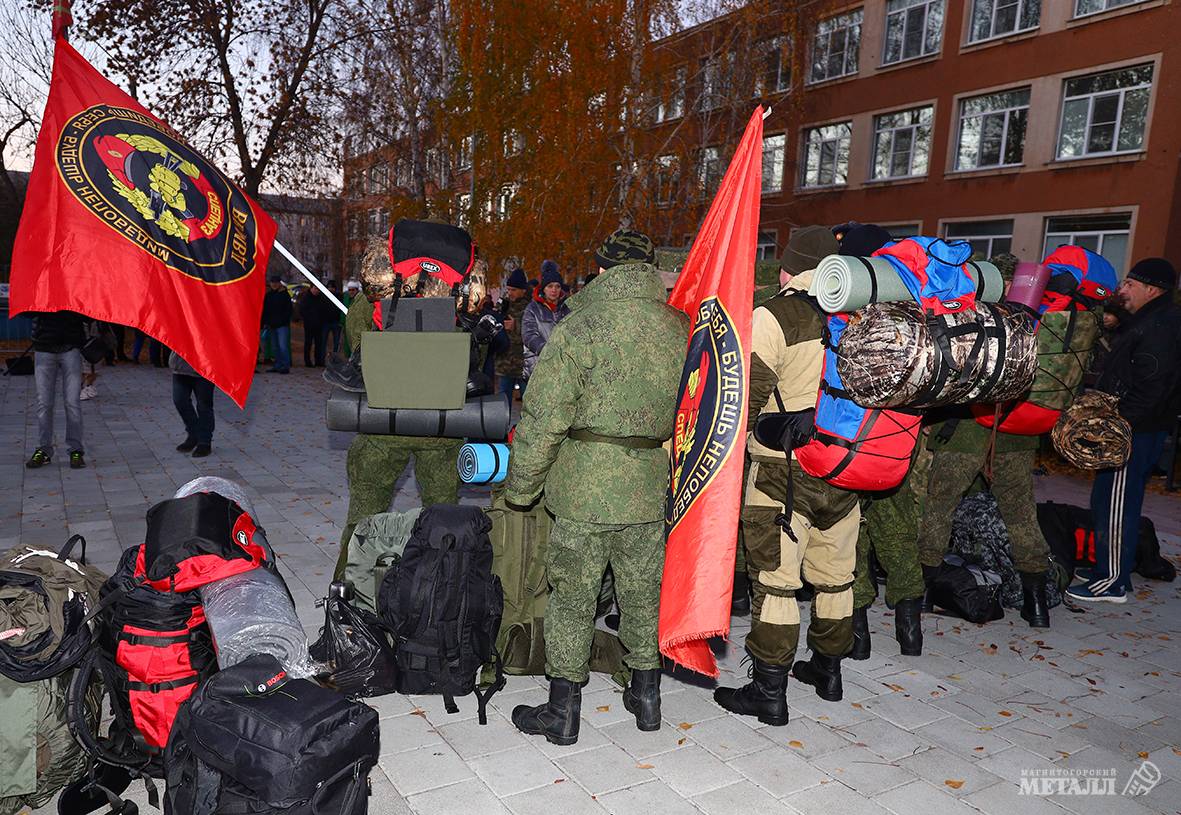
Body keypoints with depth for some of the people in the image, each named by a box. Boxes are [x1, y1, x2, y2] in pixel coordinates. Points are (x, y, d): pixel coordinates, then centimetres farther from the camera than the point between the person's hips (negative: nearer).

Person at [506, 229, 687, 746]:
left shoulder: (580, 326, -14)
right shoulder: (680, 328, 2)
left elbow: (544, 419, -14)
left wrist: (520, 486, -3)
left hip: (584, 489, -4)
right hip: (652, 489, 5)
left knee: (572, 597, 8)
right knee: (643, 591, 18)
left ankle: (562, 712, 21)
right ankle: (646, 696, 33)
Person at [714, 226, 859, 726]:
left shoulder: (774, 316, -14)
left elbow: (747, 395, -17)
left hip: (783, 469, -6)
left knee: (775, 581, 2)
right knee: (835, 575, 18)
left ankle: (769, 692, 10)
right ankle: (828, 670, 35)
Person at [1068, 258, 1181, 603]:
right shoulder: (1144, 321, 16)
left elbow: (1148, 390, -24)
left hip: (1134, 433, -10)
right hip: (1131, 430, 10)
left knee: (1114, 504, -5)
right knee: (1111, 502, 16)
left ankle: (1113, 583, 3)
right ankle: (1109, 570, 27)